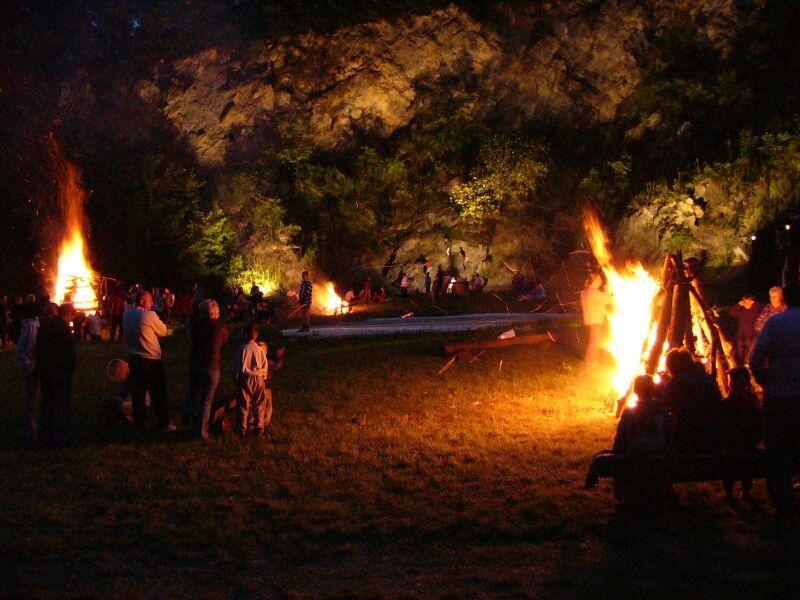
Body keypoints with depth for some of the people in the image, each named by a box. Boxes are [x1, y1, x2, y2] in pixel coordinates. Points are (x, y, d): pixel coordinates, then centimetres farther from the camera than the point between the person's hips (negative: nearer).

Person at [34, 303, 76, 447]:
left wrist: (40, 366, 16)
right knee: (62, 407, 3)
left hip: (44, 372, 7)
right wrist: (70, 369, -7)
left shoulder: (44, 325, 7)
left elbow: (38, 349, 12)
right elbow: (70, 352, -18)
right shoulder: (63, 327, -18)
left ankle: (45, 438, 19)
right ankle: (59, 439, 5)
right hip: (61, 373, -7)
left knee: (47, 405, 15)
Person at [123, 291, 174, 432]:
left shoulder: (127, 316, 4)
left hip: (133, 359, 6)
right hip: (151, 360, -6)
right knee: (158, 394, 4)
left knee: (137, 393, 13)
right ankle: (164, 423, 9)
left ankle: (139, 422, 19)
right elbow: (163, 331, -4)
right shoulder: (149, 315, -15)